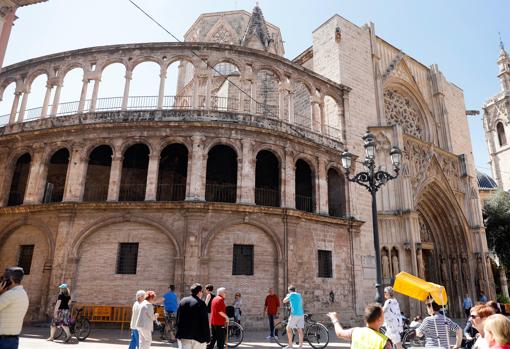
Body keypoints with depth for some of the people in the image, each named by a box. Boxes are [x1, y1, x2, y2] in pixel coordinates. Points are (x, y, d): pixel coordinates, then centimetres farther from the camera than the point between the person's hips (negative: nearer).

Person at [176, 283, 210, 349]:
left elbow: (177, 318, 9)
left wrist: (179, 332, 17)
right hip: (198, 336, -4)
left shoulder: (182, 301, 5)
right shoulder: (201, 303, -13)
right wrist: (207, 337, -5)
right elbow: (205, 322, -12)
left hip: (184, 335, 4)